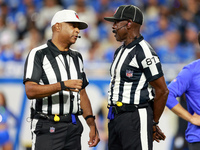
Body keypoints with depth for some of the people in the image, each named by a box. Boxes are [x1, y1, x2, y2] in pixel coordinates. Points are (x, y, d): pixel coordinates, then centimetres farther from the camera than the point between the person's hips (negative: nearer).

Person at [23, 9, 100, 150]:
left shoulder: (76, 57, 17)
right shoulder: (38, 55, -5)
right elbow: (30, 91, -16)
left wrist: (92, 125, 9)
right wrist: (62, 85, -28)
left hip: (74, 127, 6)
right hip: (48, 128, -6)